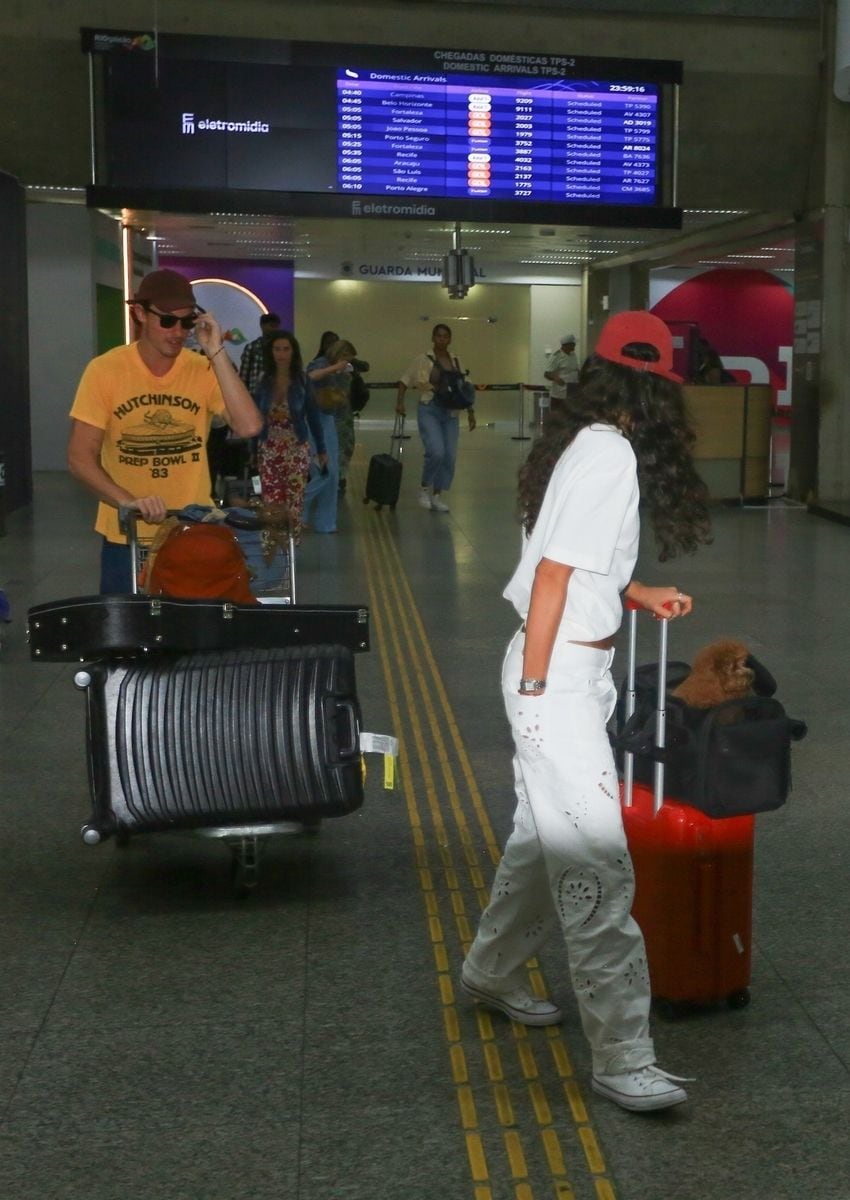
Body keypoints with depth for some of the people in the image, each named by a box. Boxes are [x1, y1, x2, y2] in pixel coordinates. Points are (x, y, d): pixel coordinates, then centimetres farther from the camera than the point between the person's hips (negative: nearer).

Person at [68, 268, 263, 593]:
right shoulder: (105, 370, -8)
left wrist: (216, 354, -21)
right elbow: (80, 458, -10)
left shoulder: (203, 370, -4)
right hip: (127, 538, -1)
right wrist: (129, 501, -26)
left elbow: (249, 427, -19)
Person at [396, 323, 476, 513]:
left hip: (451, 413, 5)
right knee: (436, 452, -20)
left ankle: (437, 496, 13)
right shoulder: (422, 360, -2)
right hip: (429, 411, -4)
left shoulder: (456, 363, 10)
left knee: (450, 456, 0)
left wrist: (470, 412, 10)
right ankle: (424, 487, 4)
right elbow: (405, 381, 0)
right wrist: (400, 402, -13)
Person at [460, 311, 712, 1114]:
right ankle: (621, 1059, 1)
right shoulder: (611, 455, -17)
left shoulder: (590, 445, 10)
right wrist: (533, 689, -18)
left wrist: (639, 595, 16)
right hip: (559, 676, -10)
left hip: (577, 670, 10)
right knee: (597, 864, -6)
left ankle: (491, 973, 39)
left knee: (545, 838, 21)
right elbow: (553, 574, -20)